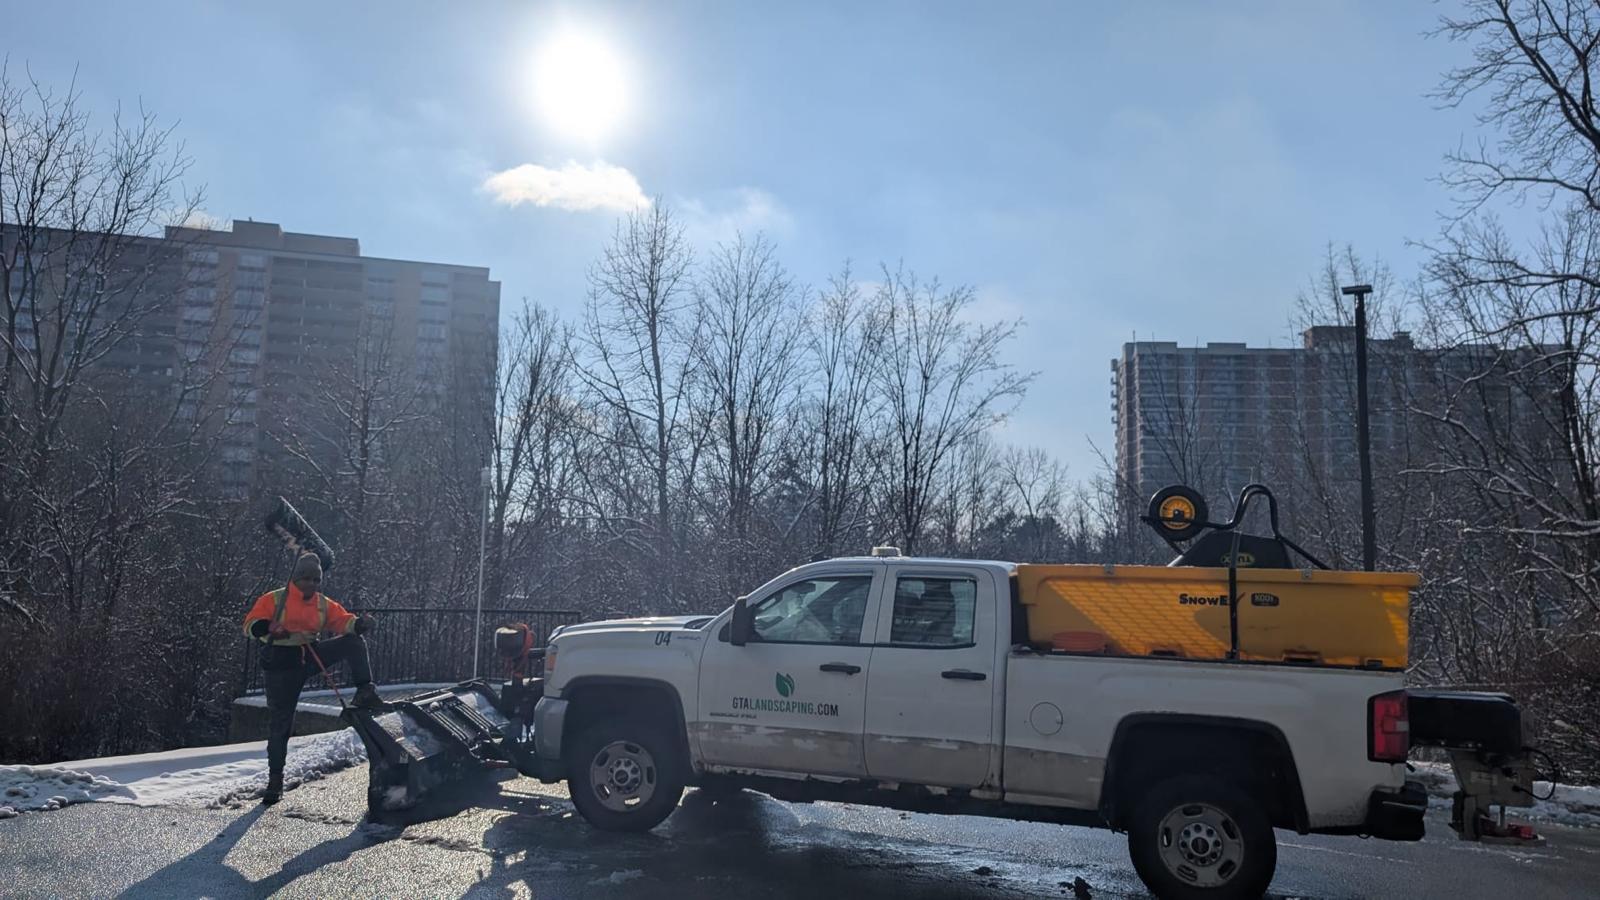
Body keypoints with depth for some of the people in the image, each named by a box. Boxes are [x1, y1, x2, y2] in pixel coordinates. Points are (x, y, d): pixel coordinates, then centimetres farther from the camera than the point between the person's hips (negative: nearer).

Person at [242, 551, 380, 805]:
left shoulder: (324, 604, 7)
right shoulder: (274, 599, -4)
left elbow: (342, 621, -2)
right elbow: (251, 624, -10)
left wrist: (359, 624, -24)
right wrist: (268, 629, -32)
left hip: (312, 656, 3)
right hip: (282, 665, -3)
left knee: (353, 642, -15)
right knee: (280, 722, 1)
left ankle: (365, 692, -13)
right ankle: (275, 780, 13)